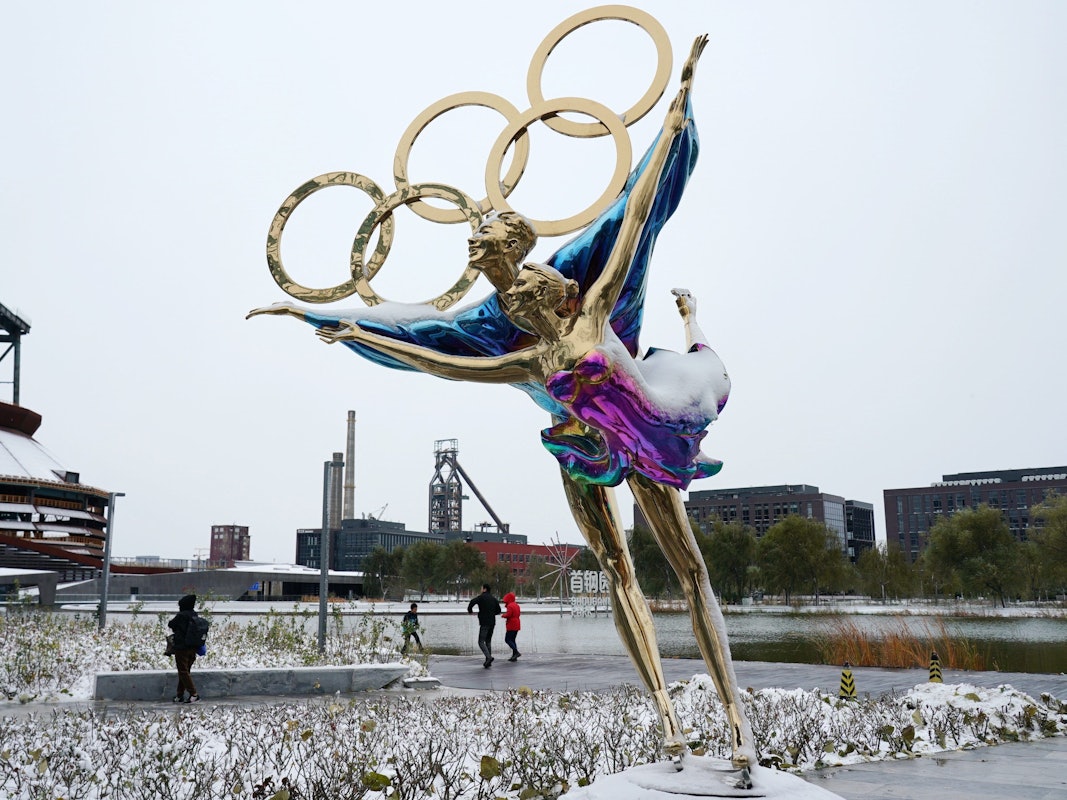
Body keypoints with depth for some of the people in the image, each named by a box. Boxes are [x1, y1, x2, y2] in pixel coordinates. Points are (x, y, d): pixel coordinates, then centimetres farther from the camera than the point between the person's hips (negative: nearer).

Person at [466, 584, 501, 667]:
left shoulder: (482, 597, -7)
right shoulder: (494, 599, 12)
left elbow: (472, 601, -24)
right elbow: (498, 610, 16)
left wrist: (470, 610, -5)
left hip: (484, 623, -7)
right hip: (492, 623, 7)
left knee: (481, 642, -4)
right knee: (488, 642, 14)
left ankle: (489, 657, -23)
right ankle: (488, 662, 11)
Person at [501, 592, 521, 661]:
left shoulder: (510, 606, -14)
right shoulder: (517, 605, 15)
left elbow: (508, 615, -23)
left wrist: (503, 615, -3)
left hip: (511, 626, -9)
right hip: (517, 626, 9)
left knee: (507, 640, -5)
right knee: (512, 640, 13)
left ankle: (516, 652, -16)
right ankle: (514, 656, 11)